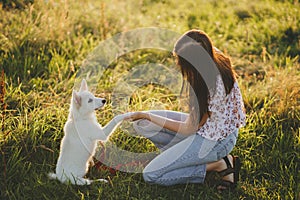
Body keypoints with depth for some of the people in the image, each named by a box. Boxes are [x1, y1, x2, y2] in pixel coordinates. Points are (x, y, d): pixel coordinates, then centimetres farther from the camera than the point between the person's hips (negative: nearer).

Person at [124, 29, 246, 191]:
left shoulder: (214, 87, -36)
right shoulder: (216, 60, -15)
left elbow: (189, 129, -21)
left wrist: (148, 116, -13)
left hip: (214, 140, -9)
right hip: (204, 123, 9)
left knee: (151, 175, -10)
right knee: (142, 124, 3)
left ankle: (218, 164, -4)